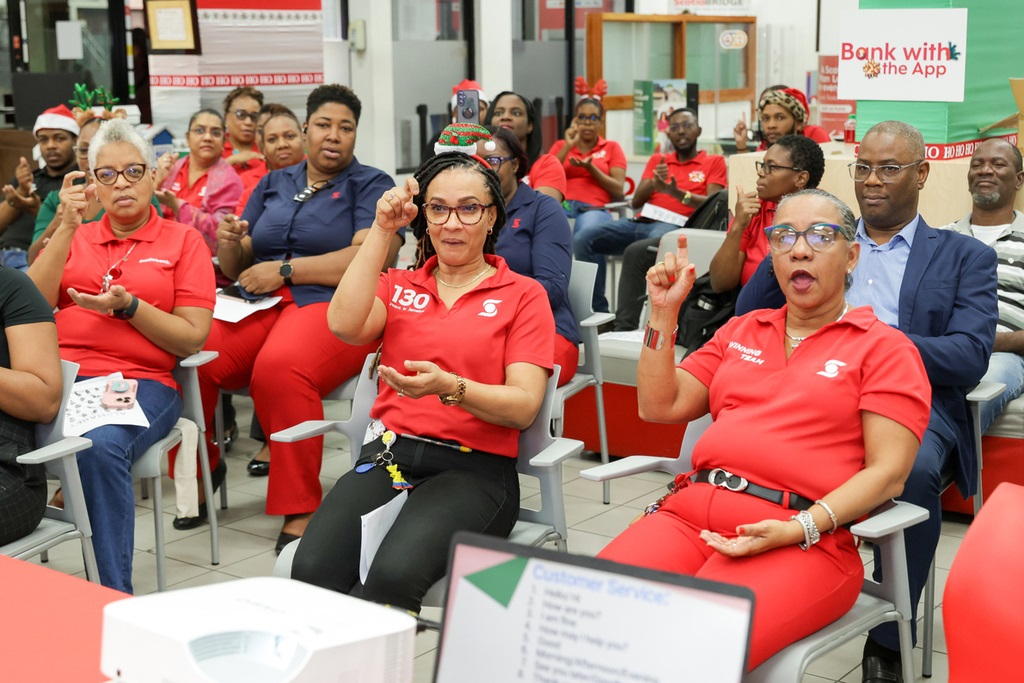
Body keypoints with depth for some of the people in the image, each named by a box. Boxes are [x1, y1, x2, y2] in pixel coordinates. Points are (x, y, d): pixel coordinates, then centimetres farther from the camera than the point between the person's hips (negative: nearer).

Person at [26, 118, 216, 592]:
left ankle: (117, 600, -26)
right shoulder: (76, 238, 22)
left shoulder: (184, 242, 12)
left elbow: (192, 339, 5)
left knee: (101, 445, -36)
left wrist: (127, 306, -10)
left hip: (141, 382, -3)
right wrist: (67, 227, 0)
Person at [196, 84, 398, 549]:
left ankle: (300, 510, -27)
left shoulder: (371, 185, 9)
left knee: (279, 368, -38)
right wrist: (229, 243, -1)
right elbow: (236, 268, 24)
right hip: (260, 306, 5)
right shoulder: (274, 184, 23)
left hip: (332, 306, -4)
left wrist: (285, 270, -10)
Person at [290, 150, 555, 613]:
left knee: (395, 574, -33)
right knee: (312, 570, -28)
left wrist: (449, 387, -20)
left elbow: (524, 407, -2)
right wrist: (382, 230, -4)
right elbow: (345, 325, -4)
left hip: (473, 469, -2)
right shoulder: (398, 285, 19)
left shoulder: (523, 295, 9)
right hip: (387, 455, 3)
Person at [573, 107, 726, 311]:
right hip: (640, 222, 5)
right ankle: (599, 311, -19)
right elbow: (636, 202, 16)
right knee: (583, 238, -22)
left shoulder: (714, 162, 14)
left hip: (673, 225, -5)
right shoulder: (658, 159, 25)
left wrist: (677, 192, -20)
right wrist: (654, 184, -6)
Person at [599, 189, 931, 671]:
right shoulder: (740, 332, 25)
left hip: (803, 536, -4)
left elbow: (888, 472, -1)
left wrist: (800, 529, -15)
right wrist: (664, 312, 10)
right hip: (690, 512, 5)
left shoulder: (884, 349, 8)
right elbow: (659, 407, 19)